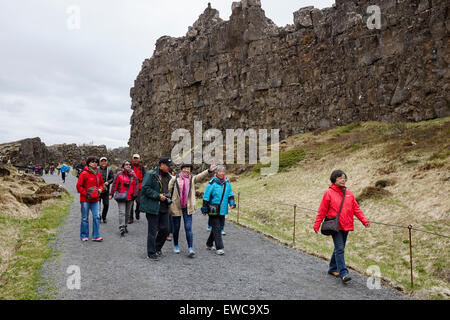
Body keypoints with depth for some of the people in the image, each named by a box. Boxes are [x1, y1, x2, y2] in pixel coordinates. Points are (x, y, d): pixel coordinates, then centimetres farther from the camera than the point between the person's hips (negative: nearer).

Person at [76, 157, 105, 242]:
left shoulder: (98, 174, 9)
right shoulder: (84, 174, -6)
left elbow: (101, 184, 21)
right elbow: (79, 186, -5)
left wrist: (100, 189, 0)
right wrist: (86, 194, -12)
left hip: (95, 199, 4)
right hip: (85, 199, -4)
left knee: (97, 217, -1)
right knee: (85, 218, 6)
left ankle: (96, 236, 6)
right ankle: (84, 236, 19)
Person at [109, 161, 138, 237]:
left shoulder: (133, 175, 7)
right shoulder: (119, 174, -1)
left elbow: (135, 186, 7)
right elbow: (115, 185, -1)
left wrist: (135, 195, -2)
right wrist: (111, 194, -2)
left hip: (130, 197, 4)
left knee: (127, 213, 14)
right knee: (122, 212, -10)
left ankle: (125, 226, 30)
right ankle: (122, 229, -11)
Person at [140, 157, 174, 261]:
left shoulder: (168, 176, 14)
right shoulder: (151, 174, -10)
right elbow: (145, 188, -17)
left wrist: (168, 197, 6)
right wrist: (158, 196, -19)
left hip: (164, 208, 7)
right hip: (153, 207, -7)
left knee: (165, 229, 10)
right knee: (153, 231, 1)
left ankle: (157, 248, 31)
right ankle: (151, 253, 13)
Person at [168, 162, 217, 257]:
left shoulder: (192, 179, 4)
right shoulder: (175, 179, -1)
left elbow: (200, 176, -12)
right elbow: (168, 190, 1)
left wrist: (209, 170, -28)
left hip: (187, 207, 1)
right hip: (176, 207, -1)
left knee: (188, 228, -4)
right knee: (176, 227, 12)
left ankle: (190, 248, -5)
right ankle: (176, 245, 30)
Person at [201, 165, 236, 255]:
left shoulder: (227, 183, 8)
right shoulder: (212, 183, -9)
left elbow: (230, 194, 16)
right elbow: (206, 197, -6)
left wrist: (232, 202, -3)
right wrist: (204, 209, -6)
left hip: (223, 210, 6)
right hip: (213, 210, -6)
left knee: (216, 228, 15)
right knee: (216, 229, -6)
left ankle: (209, 244, 32)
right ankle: (219, 248, -1)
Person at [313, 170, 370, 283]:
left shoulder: (349, 194, 9)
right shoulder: (329, 193, -6)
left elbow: (356, 209, 11)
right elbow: (322, 211, -6)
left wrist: (364, 221, 0)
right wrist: (316, 225, -7)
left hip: (346, 226, 6)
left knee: (339, 248, 15)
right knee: (340, 249, -8)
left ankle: (333, 268, 29)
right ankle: (343, 273, -6)